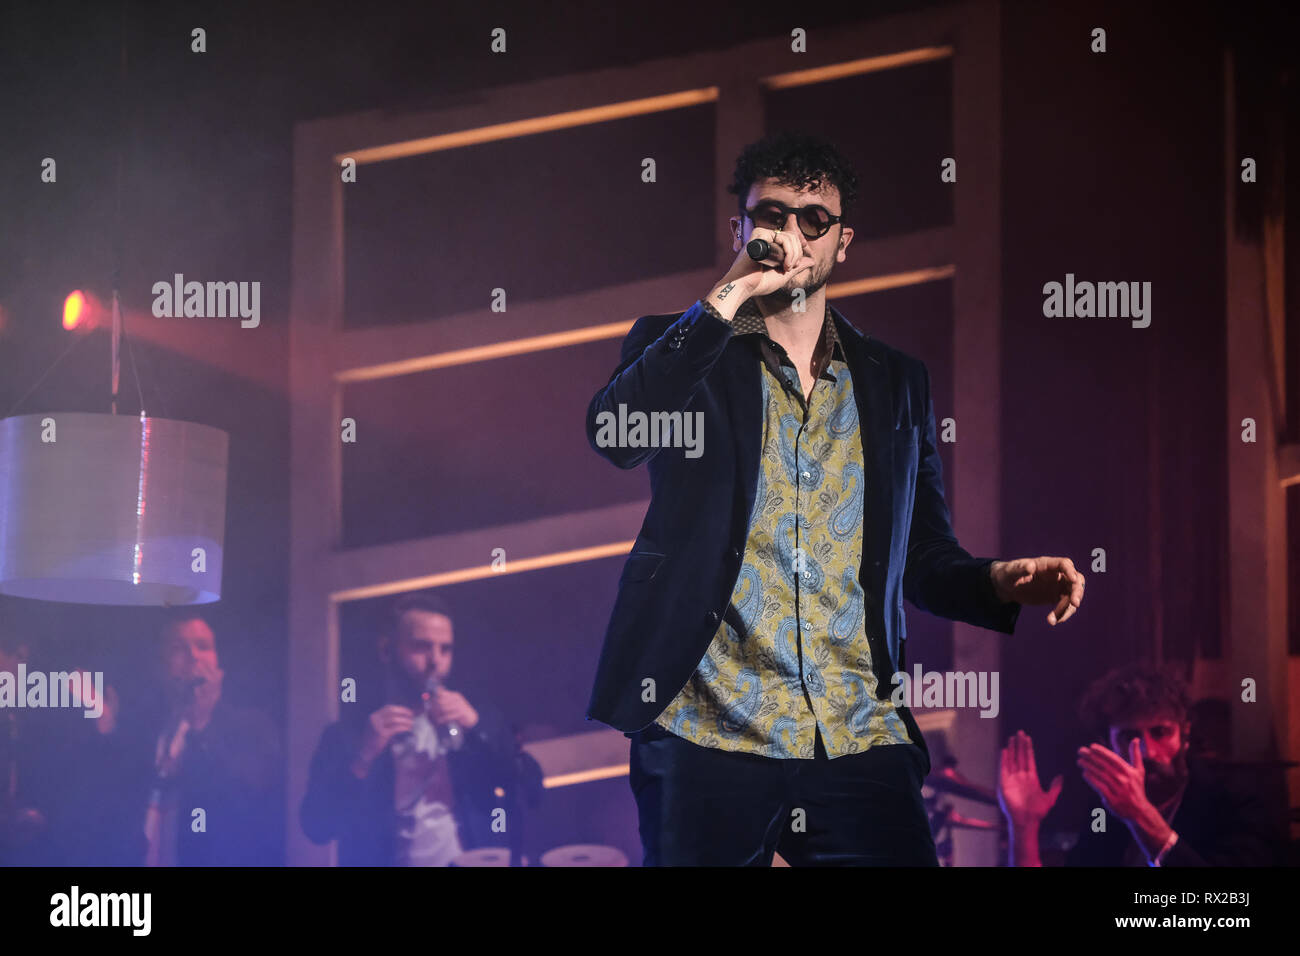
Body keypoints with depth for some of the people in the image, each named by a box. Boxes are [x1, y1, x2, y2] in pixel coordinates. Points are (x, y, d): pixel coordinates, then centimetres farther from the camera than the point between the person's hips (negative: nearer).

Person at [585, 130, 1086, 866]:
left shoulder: (896, 382, 17)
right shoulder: (684, 351, 9)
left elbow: (924, 558, 18)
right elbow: (615, 436, -13)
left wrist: (999, 582, -4)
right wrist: (731, 295, -12)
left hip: (860, 741, 2)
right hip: (707, 736, -2)